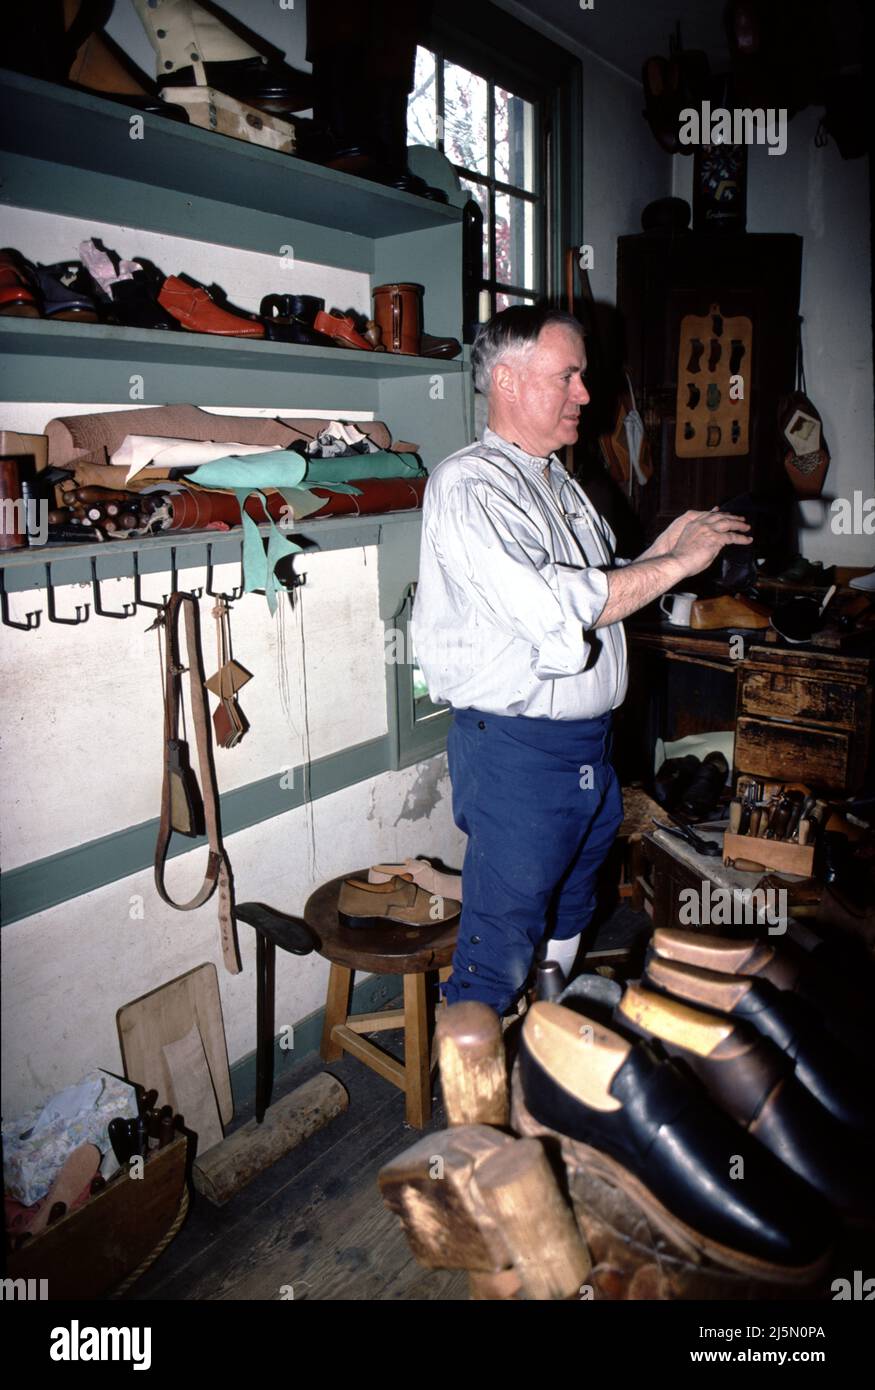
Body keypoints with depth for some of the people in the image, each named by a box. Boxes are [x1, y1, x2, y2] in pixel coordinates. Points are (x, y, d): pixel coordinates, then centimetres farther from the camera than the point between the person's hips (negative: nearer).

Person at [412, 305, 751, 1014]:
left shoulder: (561, 483, 16)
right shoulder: (468, 484, -15)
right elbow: (554, 608, -27)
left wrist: (660, 548, 5)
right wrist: (676, 562, -18)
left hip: (591, 742, 9)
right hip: (516, 748, -9)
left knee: (568, 922, 22)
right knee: (503, 939, 1)